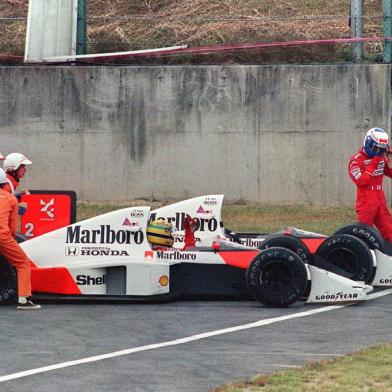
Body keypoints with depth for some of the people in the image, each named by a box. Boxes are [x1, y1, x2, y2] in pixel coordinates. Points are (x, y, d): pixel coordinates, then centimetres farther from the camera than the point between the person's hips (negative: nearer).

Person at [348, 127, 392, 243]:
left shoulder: (382, 158, 11)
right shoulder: (356, 160, -10)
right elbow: (361, 181, -20)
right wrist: (373, 165, -18)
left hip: (380, 202, 7)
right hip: (366, 202, -7)